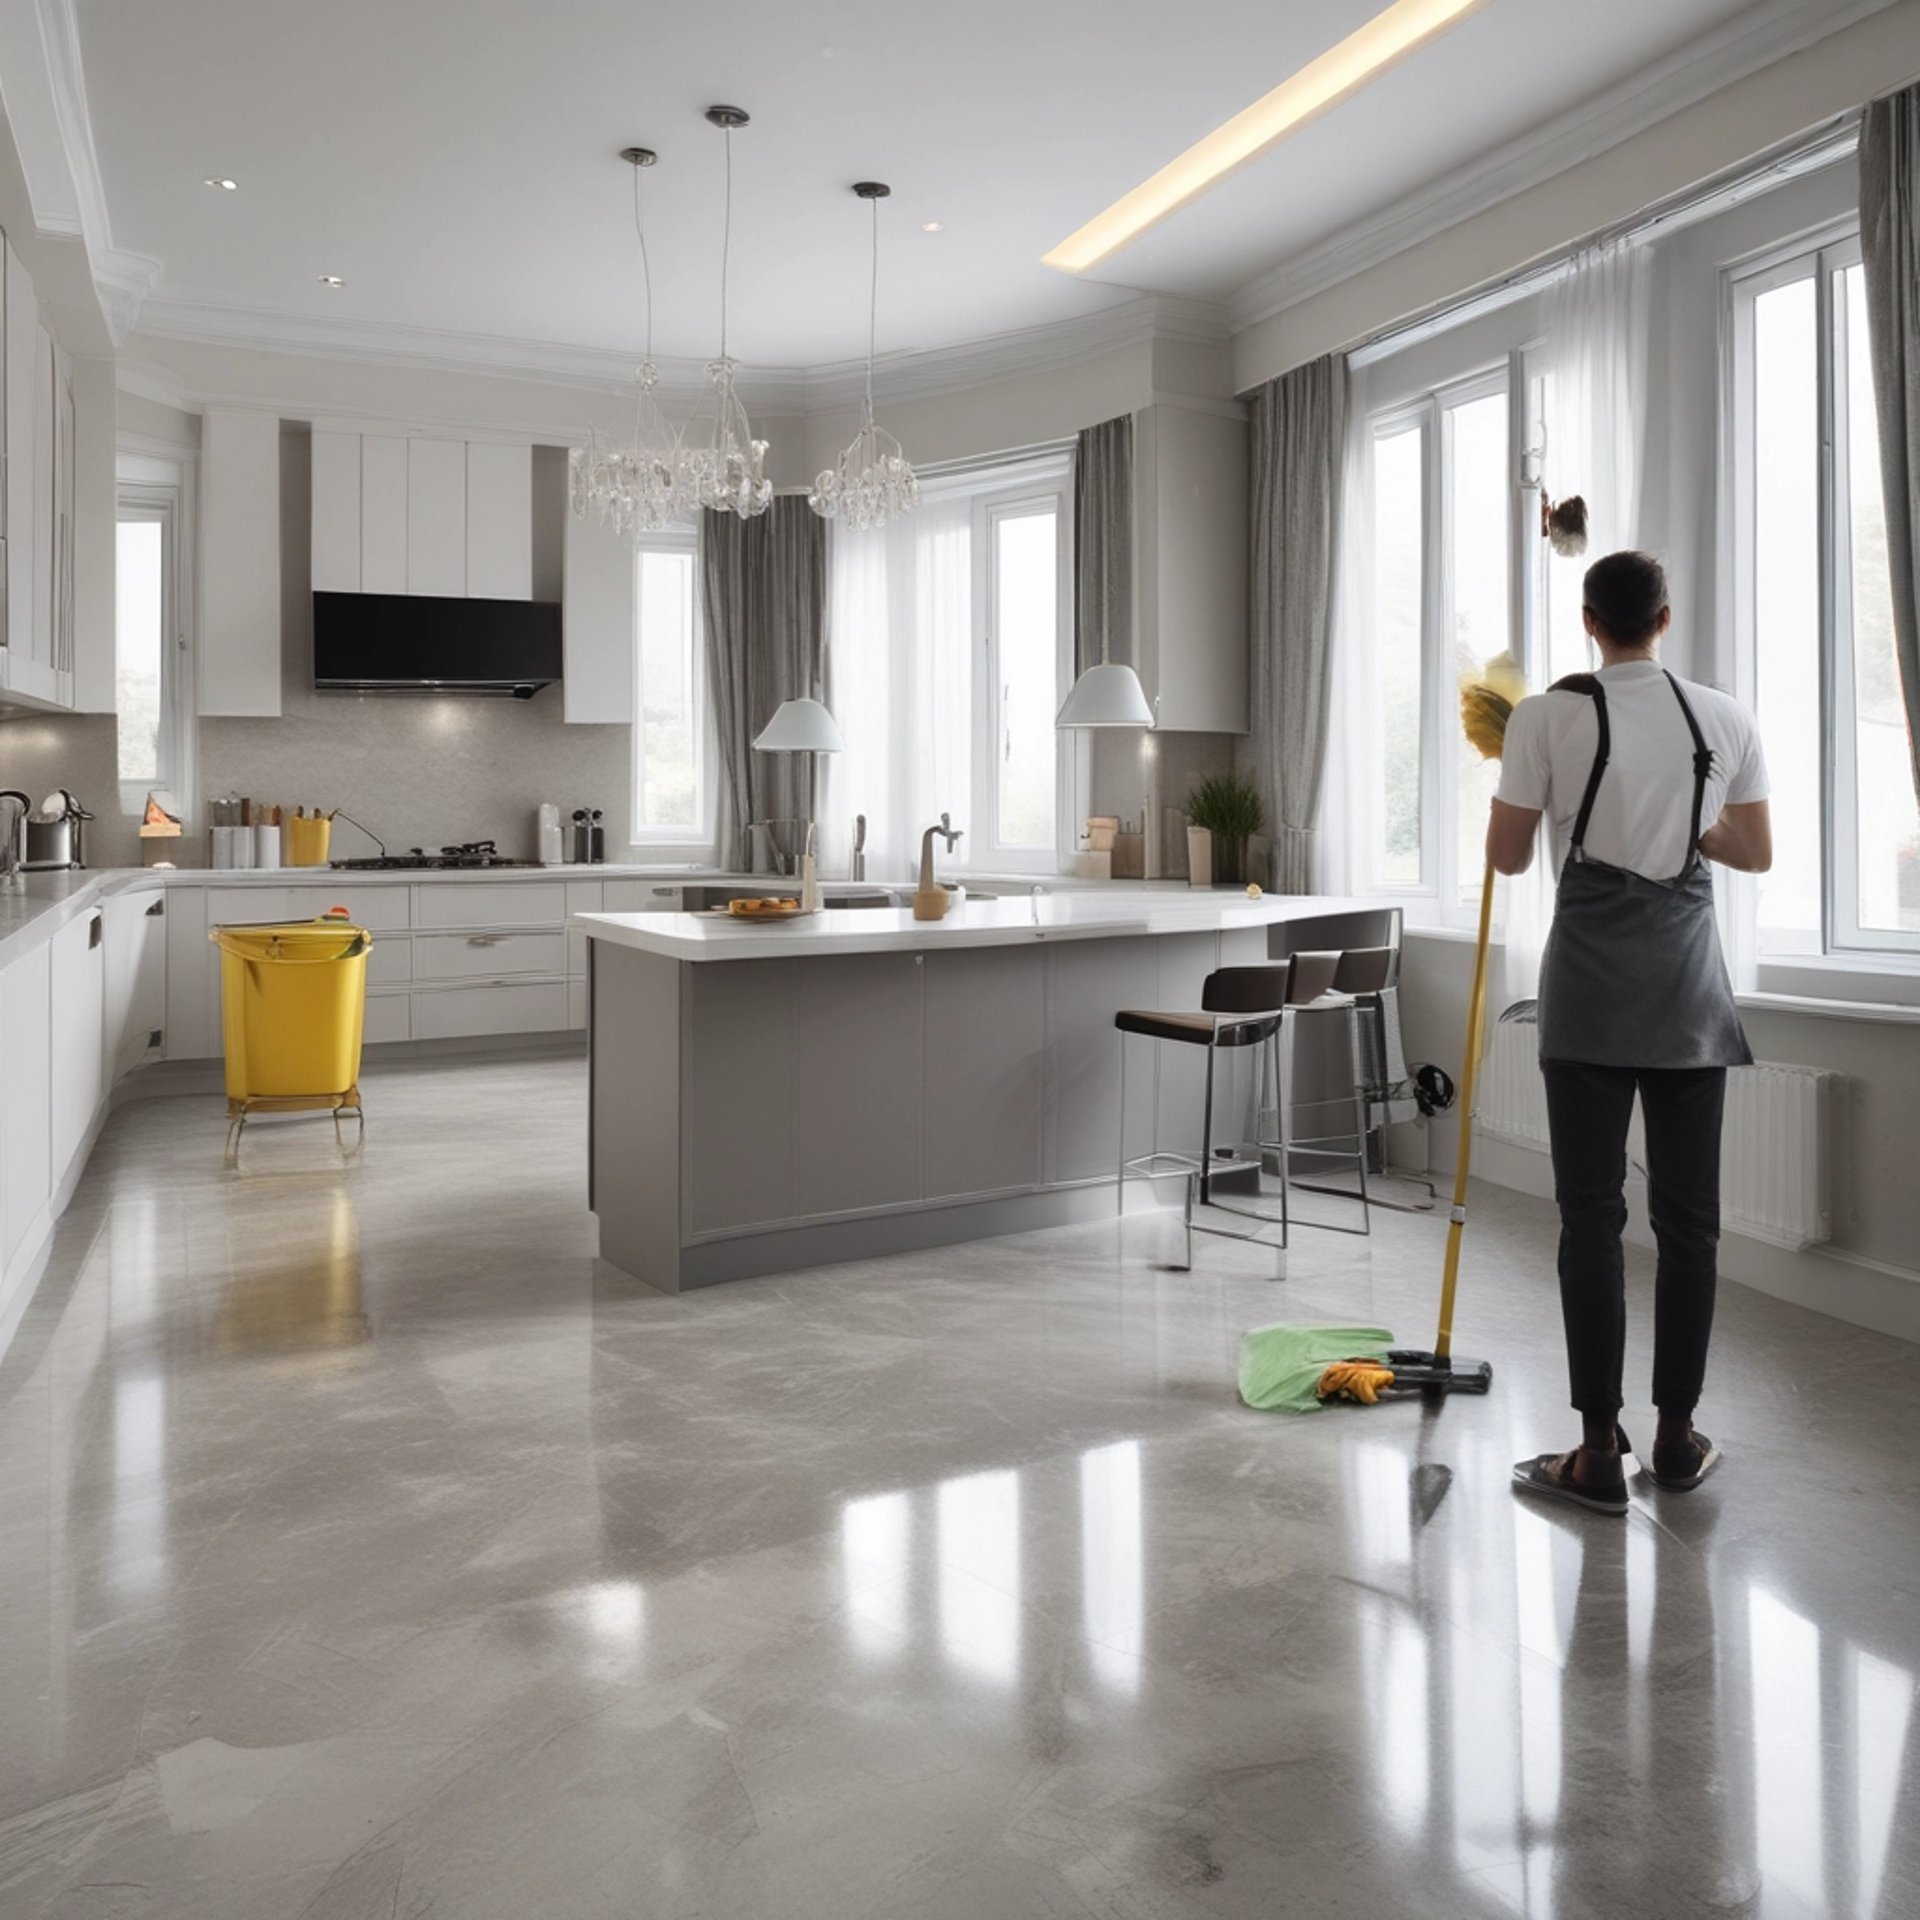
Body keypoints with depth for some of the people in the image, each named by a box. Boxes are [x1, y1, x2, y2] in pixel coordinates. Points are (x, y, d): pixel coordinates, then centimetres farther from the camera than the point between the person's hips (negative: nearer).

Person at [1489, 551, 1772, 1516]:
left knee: (1591, 1213, 0)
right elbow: (1757, 853, 12)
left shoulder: (1547, 715, -6)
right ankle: (1677, 1435, 19)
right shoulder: (1726, 718, 4)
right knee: (1687, 1211, 9)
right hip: (1689, 977, 3)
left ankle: (1599, 1452, 3)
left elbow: (1506, 856, 0)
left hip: (1591, 979, -3)